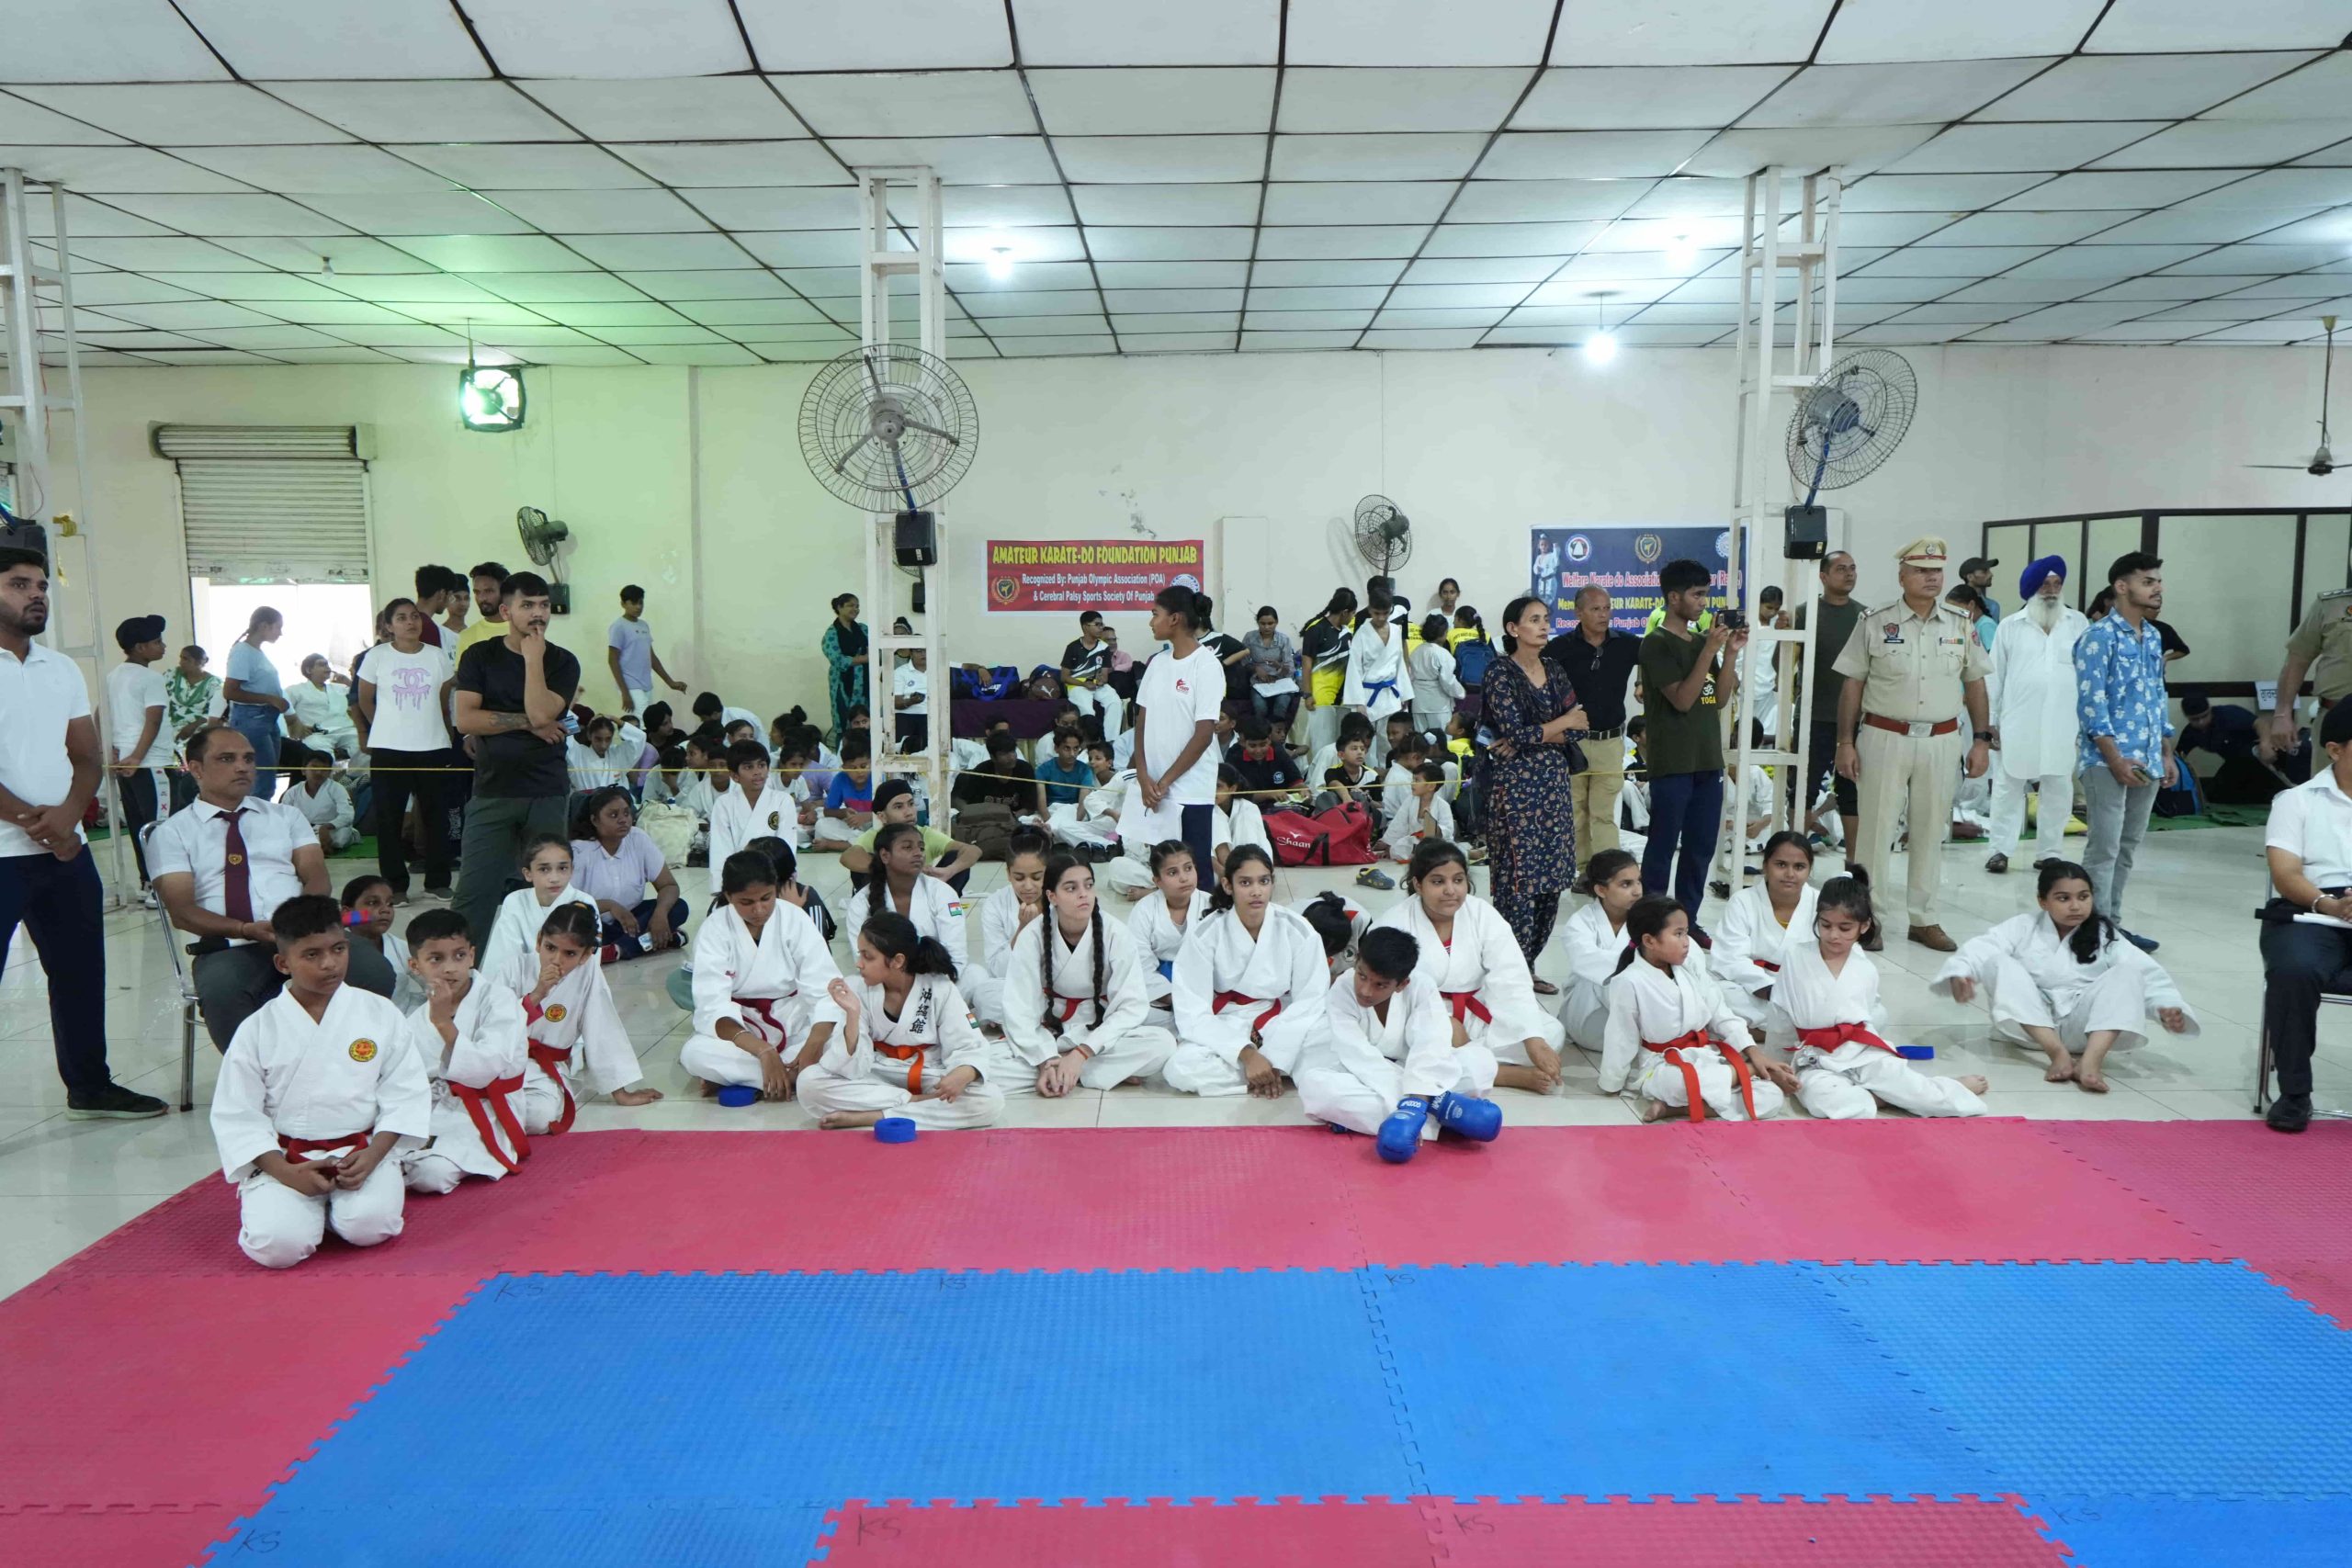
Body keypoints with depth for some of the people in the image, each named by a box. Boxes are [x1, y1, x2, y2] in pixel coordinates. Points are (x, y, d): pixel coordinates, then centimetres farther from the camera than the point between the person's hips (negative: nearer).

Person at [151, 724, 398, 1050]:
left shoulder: (286, 816, 21)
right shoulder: (171, 833, 12)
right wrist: (247, 930, -18)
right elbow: (182, 911, 0)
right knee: (221, 993, -38)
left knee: (374, 971, -29)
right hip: (230, 947, -2)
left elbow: (316, 878, 9)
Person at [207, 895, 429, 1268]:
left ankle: (337, 1203, 9)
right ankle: (309, 1206, 11)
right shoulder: (257, 1030, -1)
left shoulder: (380, 1014, 0)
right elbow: (235, 1116, 0)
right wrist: (286, 1172, -13)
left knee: (368, 1226, -26)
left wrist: (372, 1156, -13)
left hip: (364, 1150, 0)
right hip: (282, 1160, 0)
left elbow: (406, 1094, 1)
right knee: (275, 1244, -23)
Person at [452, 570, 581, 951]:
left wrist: (533, 659, -8)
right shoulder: (479, 656, 5)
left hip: (547, 794, 0)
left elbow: (541, 713, -14)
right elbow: (465, 719, -6)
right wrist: (526, 723, -10)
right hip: (492, 791, 0)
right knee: (473, 894, -3)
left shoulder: (562, 662, 3)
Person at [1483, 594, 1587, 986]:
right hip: (1515, 785, -6)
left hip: (1554, 782, 7)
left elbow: (1578, 729, 4)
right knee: (1518, 879, -6)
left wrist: (1531, 737, -11)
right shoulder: (1500, 672, -6)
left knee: (1551, 878, 6)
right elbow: (1516, 732, -15)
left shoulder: (1554, 671, 12)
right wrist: (1562, 723, -3)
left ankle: (1528, 965, 17)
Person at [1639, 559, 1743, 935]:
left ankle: (1688, 921, 19)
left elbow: (1720, 700, 11)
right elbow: (1682, 699, -16)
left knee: (1701, 848, 10)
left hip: (1708, 761, 7)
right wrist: (1710, 650, -17)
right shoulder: (1657, 644, -8)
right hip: (1671, 764, -7)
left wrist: (1731, 653, 0)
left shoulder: (1702, 641, 13)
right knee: (1663, 848, -2)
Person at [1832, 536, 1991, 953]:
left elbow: (1974, 684, 12)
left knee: (1931, 832, 9)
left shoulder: (1961, 625, 6)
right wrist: (1845, 742, -5)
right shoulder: (1875, 623, -2)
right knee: (1875, 828, 1)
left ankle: (1923, 919, 18)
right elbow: (1853, 685, -1)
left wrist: (1981, 740, 6)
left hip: (1942, 742, 3)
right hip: (1885, 738, -3)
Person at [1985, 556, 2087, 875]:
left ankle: (2050, 852, 16)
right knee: (2009, 787, 4)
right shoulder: (2010, 627, 4)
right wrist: (1989, 721, 1)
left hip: (2063, 724, 1)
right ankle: (2001, 849, 12)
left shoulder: (2078, 624, 7)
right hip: (2017, 723, -1)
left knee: (2058, 790, 7)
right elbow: (1994, 676, 5)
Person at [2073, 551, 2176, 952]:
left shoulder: (2154, 638, 14)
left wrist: (2167, 754, 14)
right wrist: (2116, 759, -17)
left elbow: (2158, 698, 20)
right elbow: (2090, 703, -14)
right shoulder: (2099, 637, -10)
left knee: (2128, 847, 12)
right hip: (2109, 760, -8)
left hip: (2148, 761, 8)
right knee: (2104, 848, -5)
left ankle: (2113, 922, 21)